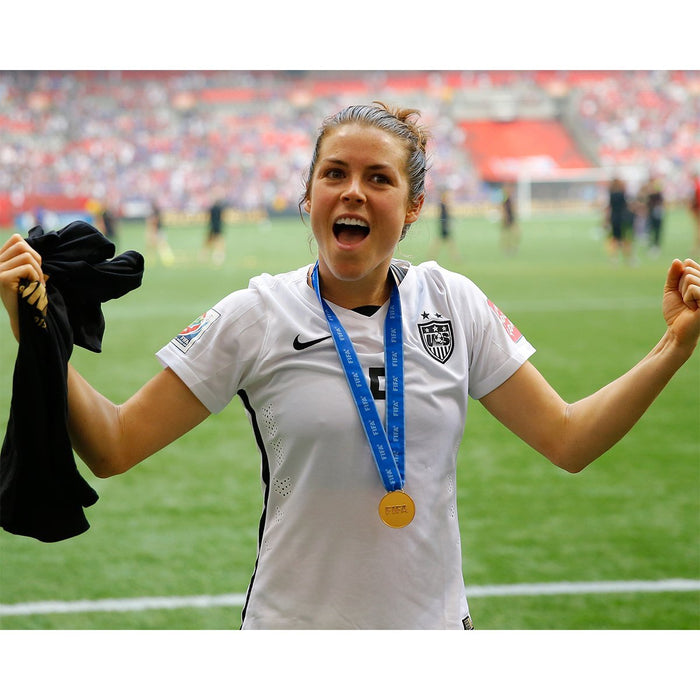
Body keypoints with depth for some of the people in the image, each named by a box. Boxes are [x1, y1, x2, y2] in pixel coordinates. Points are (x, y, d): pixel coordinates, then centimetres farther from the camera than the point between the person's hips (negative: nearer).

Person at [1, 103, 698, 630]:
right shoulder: (254, 316, -8)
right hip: (295, 624, -2)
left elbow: (567, 438, 3)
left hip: (435, 621, 2)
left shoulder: (454, 304, -1)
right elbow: (112, 446, -7)